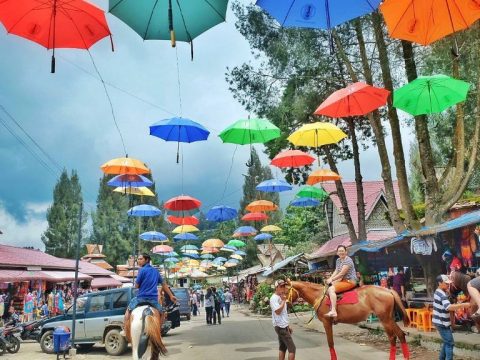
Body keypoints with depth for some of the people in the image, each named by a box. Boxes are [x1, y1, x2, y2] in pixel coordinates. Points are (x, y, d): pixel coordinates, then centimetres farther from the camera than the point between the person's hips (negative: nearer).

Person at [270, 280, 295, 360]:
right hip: (280, 326, -10)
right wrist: (284, 300, -20)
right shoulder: (274, 298, -15)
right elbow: (278, 311, -27)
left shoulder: (281, 297, 14)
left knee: (282, 347, 13)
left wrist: (287, 326, 21)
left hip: (283, 326, 10)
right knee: (292, 348, -9)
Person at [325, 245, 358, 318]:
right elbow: (336, 271, 12)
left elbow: (342, 274, -20)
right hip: (343, 280, 10)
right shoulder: (338, 260, 13)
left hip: (350, 281, -10)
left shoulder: (348, 260, -16)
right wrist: (330, 278, -5)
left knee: (331, 289, -25)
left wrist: (332, 280, -14)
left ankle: (333, 311, -33)